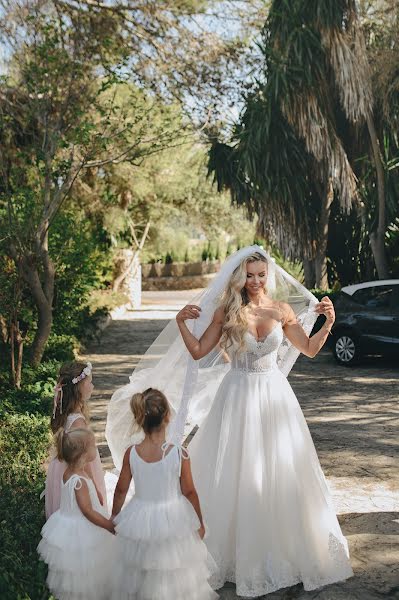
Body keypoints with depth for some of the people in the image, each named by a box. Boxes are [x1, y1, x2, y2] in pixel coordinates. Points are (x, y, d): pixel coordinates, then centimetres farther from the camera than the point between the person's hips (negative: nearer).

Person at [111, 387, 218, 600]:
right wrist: (200, 522, 6)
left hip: (140, 521, 2)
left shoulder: (131, 454, -15)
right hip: (173, 519, -2)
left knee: (138, 572, 22)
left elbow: (121, 490, -2)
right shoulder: (179, 454, -21)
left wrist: (114, 516, 17)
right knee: (175, 573, 19)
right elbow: (189, 492, -10)